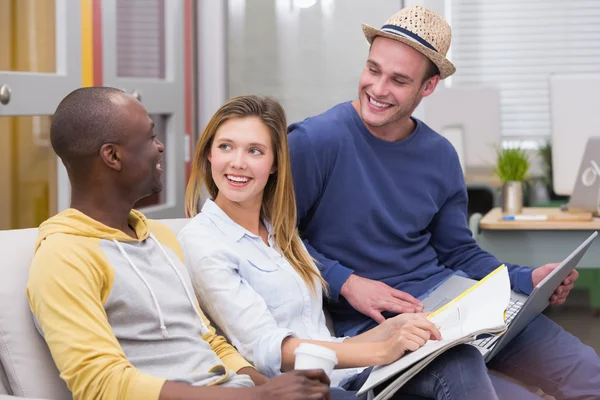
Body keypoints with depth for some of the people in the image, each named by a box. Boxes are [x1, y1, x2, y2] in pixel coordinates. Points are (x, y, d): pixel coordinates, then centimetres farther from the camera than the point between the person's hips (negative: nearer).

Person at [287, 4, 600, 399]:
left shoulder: (440, 156, 8)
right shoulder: (313, 143, -11)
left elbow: (460, 252, 14)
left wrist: (529, 279, -1)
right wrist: (345, 282, -17)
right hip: (370, 322, -5)